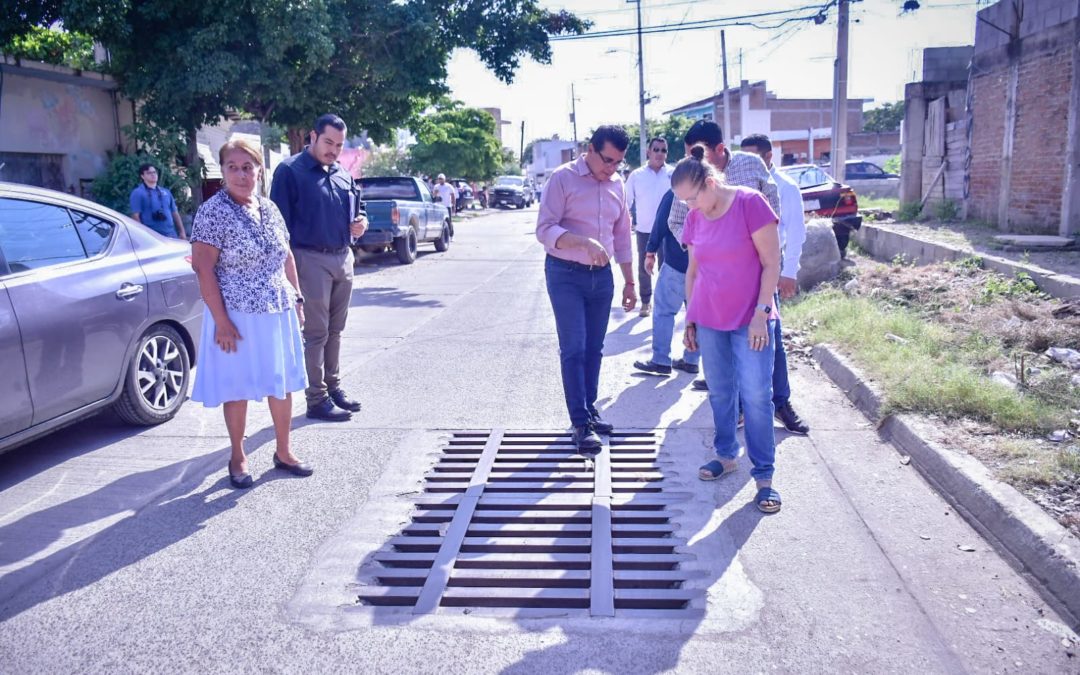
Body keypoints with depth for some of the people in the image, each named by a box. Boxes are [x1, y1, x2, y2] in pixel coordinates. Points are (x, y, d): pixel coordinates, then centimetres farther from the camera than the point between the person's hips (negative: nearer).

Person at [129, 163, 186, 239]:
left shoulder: (166, 192, 19)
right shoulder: (138, 193, 1)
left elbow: (175, 213, 19)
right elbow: (135, 216, -6)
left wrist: (182, 232, 11)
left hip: (171, 235, 6)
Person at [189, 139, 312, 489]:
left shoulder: (270, 209, 8)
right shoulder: (212, 211, -11)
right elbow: (204, 269, -15)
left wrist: (297, 298, 12)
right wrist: (221, 321, -18)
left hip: (279, 313, 6)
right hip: (238, 317, -6)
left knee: (282, 383, 12)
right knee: (238, 388, 6)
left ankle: (284, 452, 28)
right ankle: (238, 459, 23)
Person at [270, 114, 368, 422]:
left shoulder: (343, 174, 14)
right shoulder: (290, 171, -6)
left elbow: (356, 208, 27)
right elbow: (280, 221, -9)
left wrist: (360, 222, 3)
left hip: (343, 258, 7)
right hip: (312, 260, -6)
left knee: (335, 330, 14)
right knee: (316, 333, -2)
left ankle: (333, 386, 26)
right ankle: (317, 399, 5)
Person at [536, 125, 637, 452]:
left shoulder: (617, 184, 8)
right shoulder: (563, 178, -9)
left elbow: (622, 235, 16)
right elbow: (545, 230, -15)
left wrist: (629, 281, 16)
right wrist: (584, 243, -30)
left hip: (602, 276, 5)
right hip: (566, 275, -5)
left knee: (594, 349, 11)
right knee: (573, 349, -6)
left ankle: (589, 409, 24)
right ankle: (581, 423, 0)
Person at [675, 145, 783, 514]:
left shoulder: (750, 203, -11)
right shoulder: (695, 217, 5)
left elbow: (771, 263, -10)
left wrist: (761, 312, -14)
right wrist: (690, 317, 13)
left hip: (748, 320, -5)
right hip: (709, 320, 5)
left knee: (756, 395, -3)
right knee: (719, 392, 11)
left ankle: (764, 475, 4)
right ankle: (726, 455, 27)